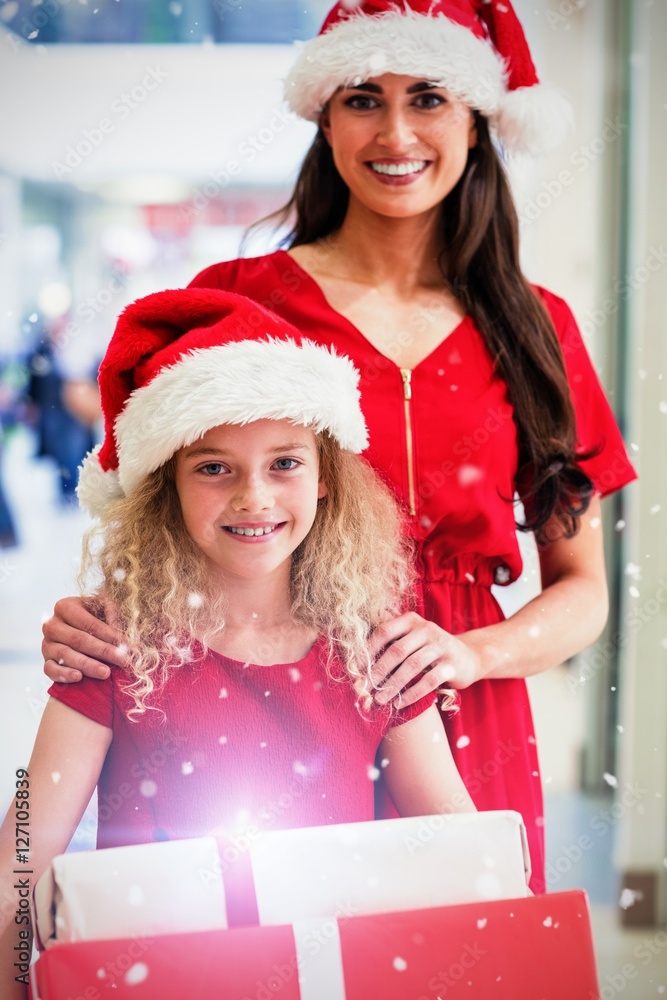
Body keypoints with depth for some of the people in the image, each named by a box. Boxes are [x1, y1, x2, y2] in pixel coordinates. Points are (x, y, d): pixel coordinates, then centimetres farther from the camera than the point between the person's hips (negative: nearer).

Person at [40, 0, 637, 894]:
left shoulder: (534, 328, 8)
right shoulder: (237, 300, 1)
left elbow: (583, 590, 9)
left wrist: (473, 653, -10)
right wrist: (91, 623, -18)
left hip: (466, 743, 2)